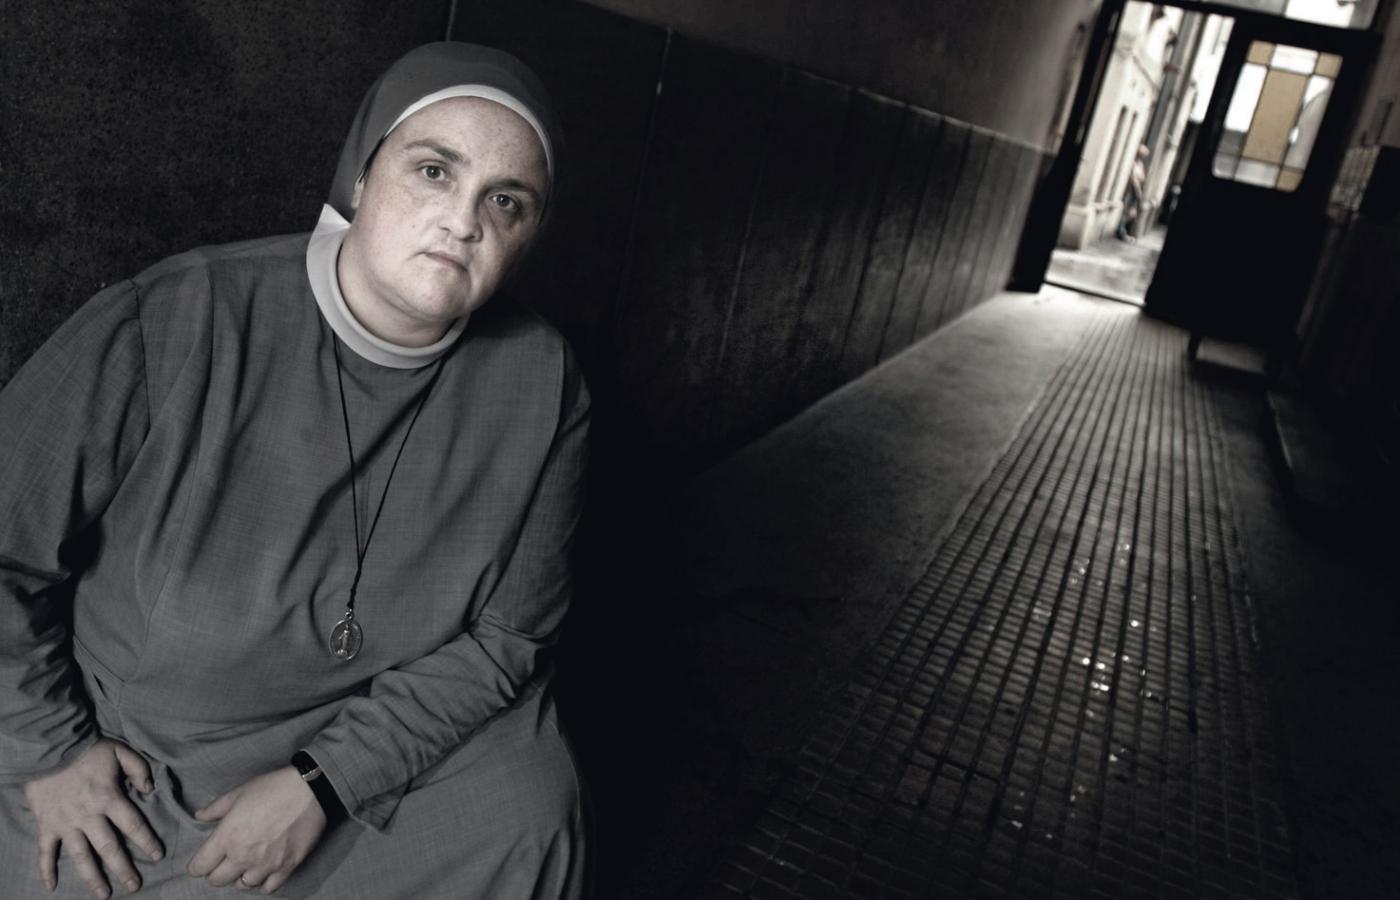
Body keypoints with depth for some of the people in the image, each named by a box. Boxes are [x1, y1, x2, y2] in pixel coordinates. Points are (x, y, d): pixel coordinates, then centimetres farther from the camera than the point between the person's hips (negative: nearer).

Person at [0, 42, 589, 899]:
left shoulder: (540, 388, -16)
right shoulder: (168, 326, -23)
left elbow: (508, 633, -10)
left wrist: (325, 784, -15)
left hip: (389, 729, 2)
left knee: (533, 811, -15)